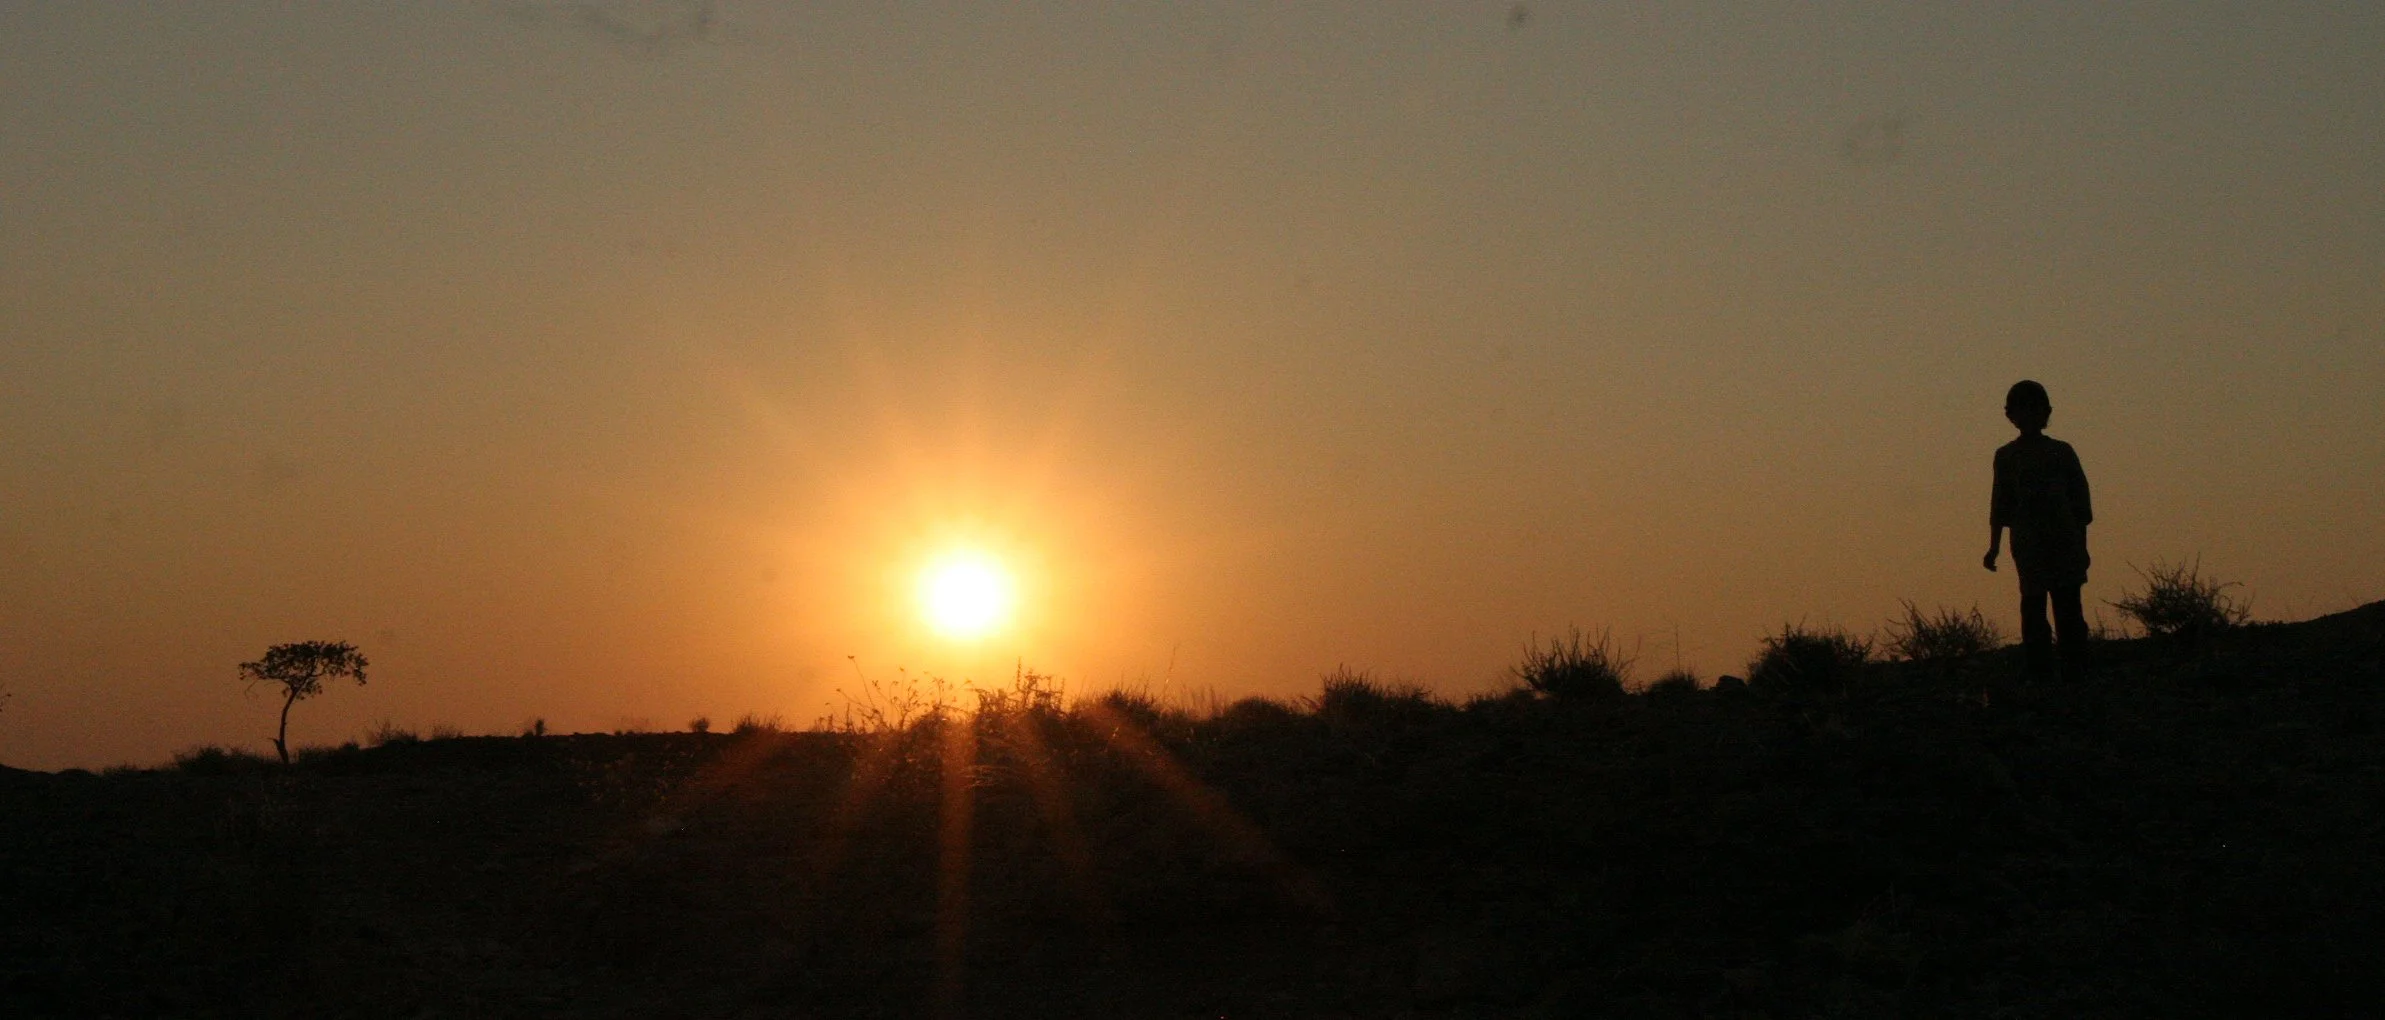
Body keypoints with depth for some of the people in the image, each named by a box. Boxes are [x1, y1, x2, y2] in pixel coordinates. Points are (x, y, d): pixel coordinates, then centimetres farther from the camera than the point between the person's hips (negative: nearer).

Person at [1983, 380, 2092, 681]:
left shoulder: (2061, 452, 7)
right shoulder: (2006, 456, 9)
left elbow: (2080, 499, 9)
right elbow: (2000, 505, 12)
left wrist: (2081, 546, 7)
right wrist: (1994, 546, 7)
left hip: (2064, 540, 0)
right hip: (2028, 542, 0)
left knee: (2068, 608, -4)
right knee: (2033, 608, -4)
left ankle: (2076, 672, -2)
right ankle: (2040, 673, -3)